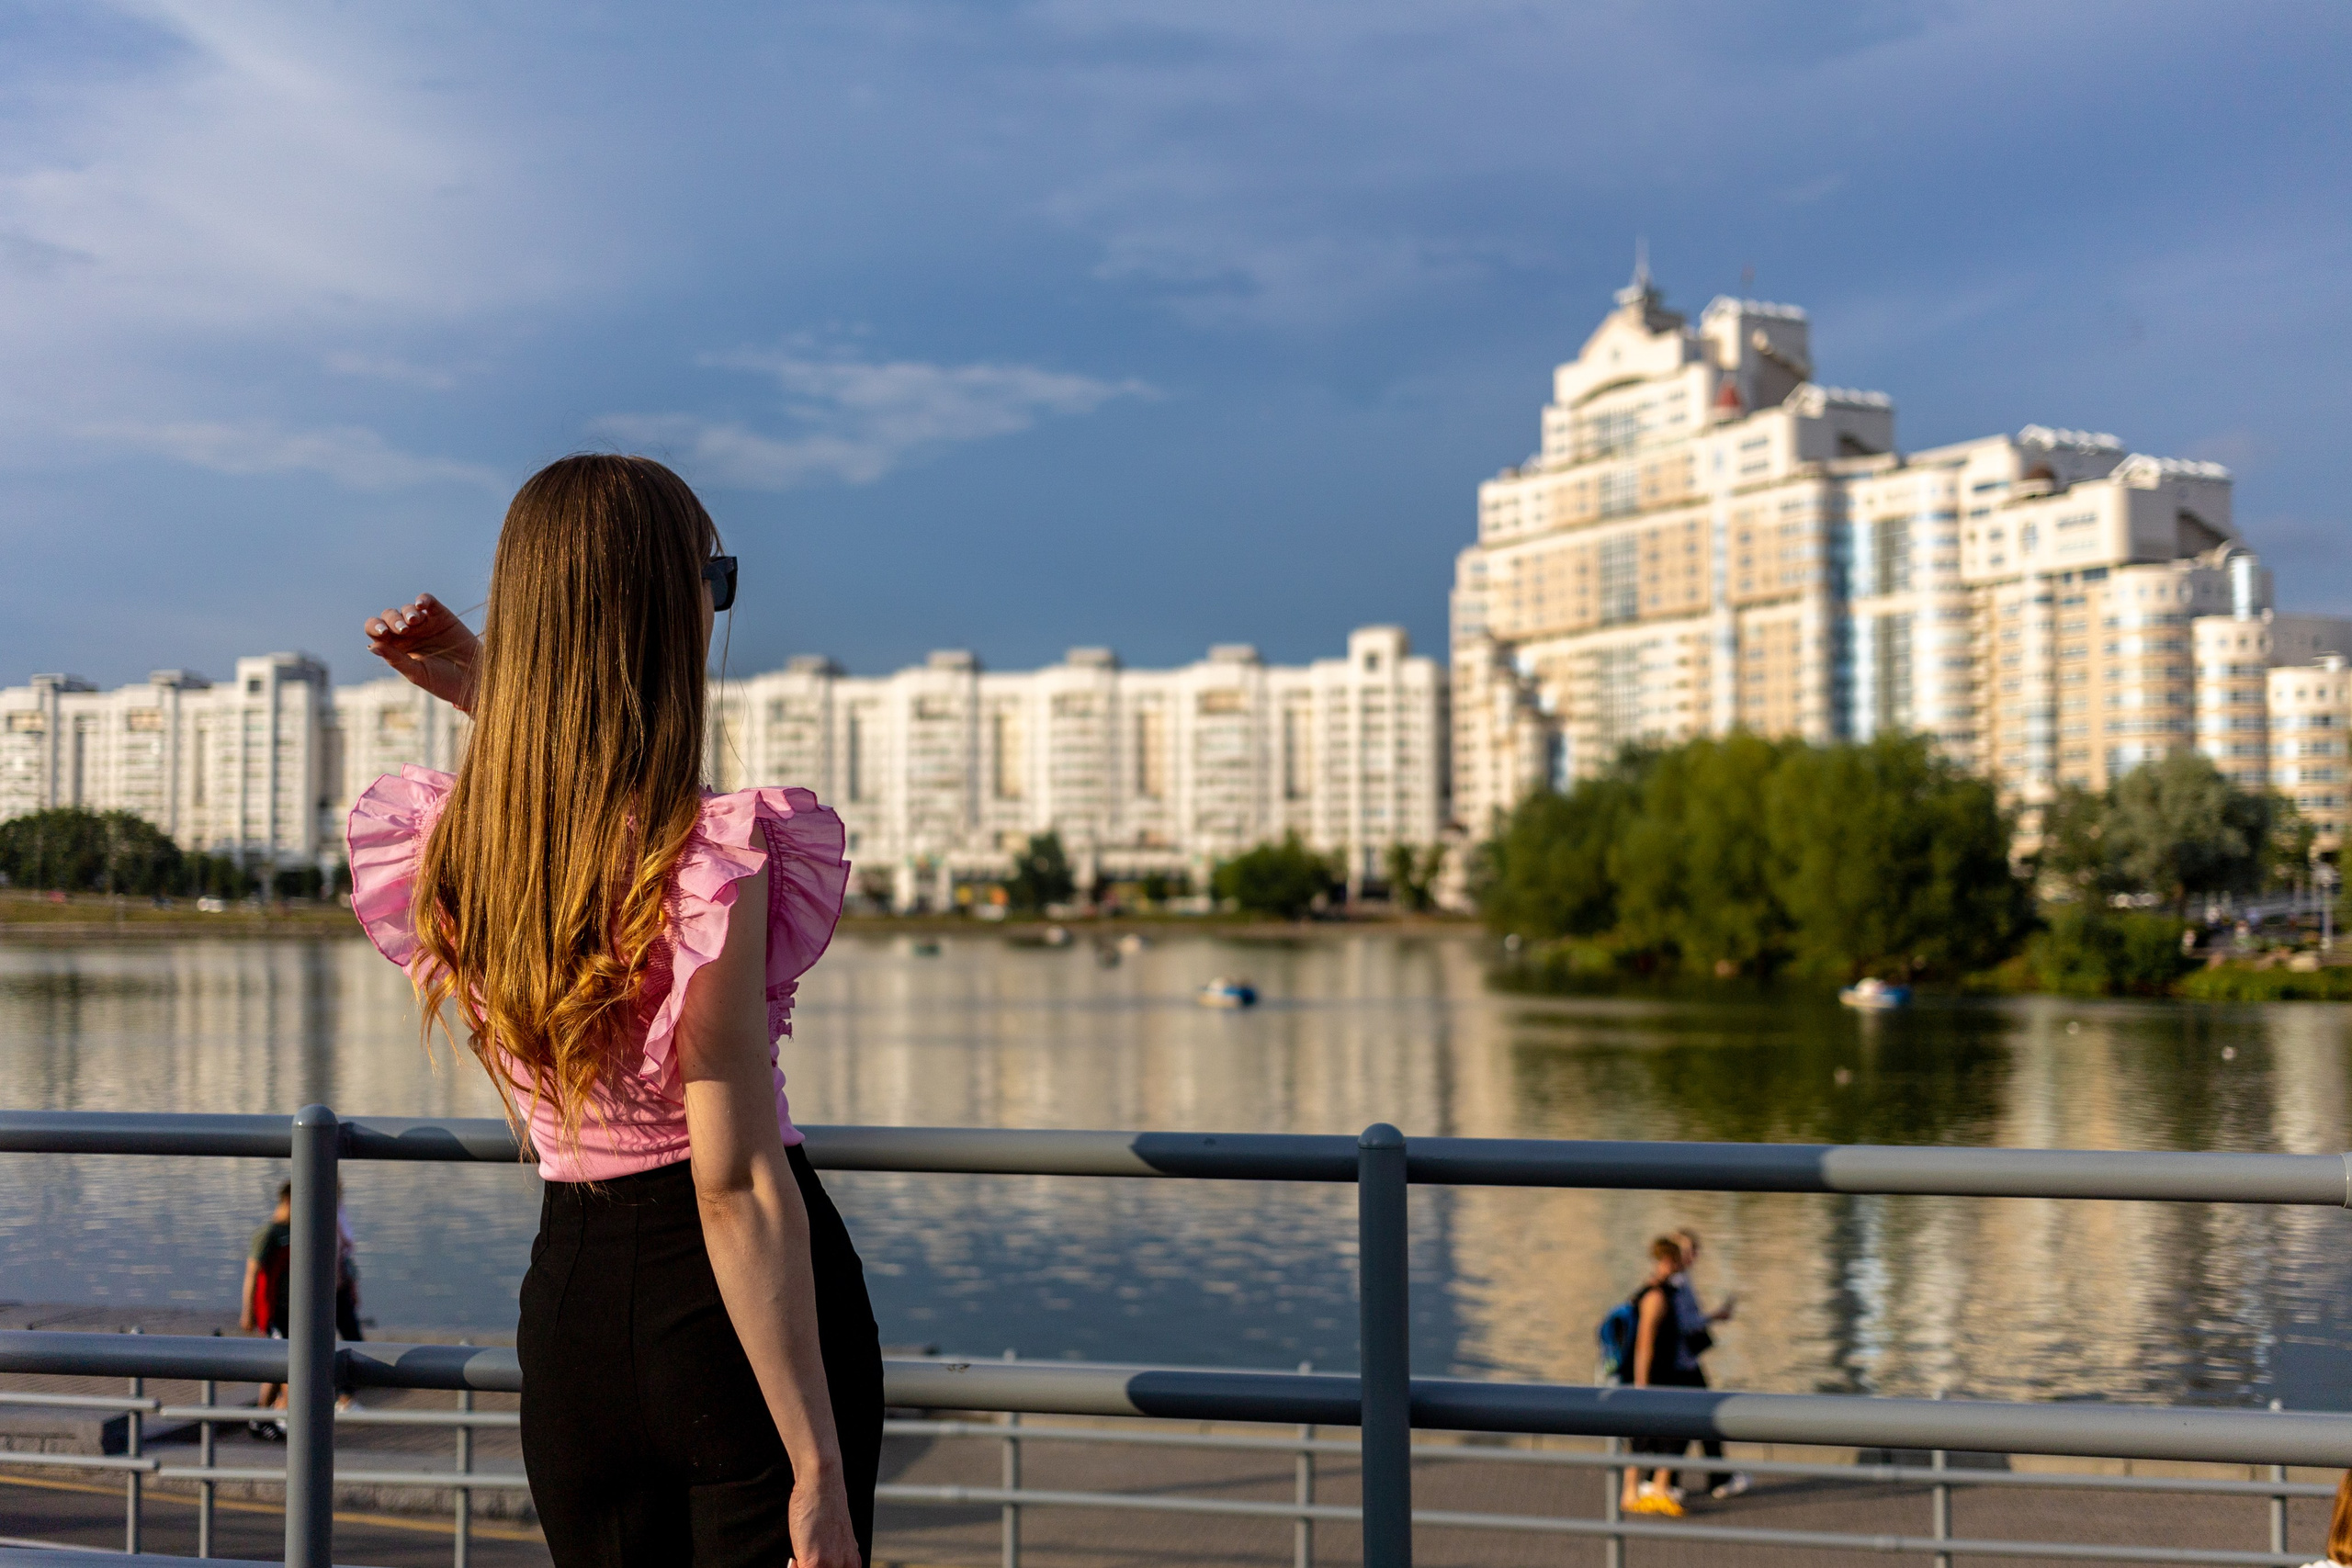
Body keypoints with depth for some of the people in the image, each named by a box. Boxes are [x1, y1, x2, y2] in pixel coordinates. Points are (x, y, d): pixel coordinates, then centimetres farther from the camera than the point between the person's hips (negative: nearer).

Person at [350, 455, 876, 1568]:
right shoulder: (711, 858, -21)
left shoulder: (447, 849, -1)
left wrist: (491, 698, 10)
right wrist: (819, 1467, -17)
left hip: (569, 1294, 6)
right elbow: (737, 1189, -22)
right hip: (722, 1309, -6)